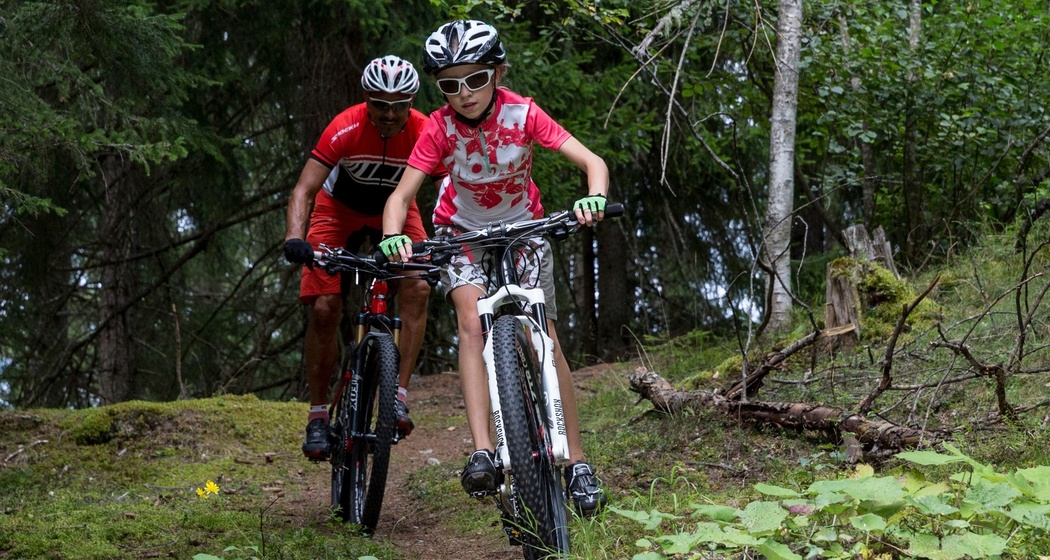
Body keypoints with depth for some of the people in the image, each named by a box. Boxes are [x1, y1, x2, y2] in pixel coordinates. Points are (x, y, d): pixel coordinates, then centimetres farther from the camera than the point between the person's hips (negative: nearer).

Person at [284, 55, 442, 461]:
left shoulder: (425, 133, -27)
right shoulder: (346, 130, -32)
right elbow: (304, 190, -35)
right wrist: (295, 237, -51)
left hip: (394, 210, 2)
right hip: (339, 209, -1)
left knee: (418, 287, -24)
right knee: (324, 309, -13)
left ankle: (399, 394, -17)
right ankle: (318, 414, 0)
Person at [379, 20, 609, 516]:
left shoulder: (524, 114, -24)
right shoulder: (439, 128, -23)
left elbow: (592, 162, -28)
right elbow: (401, 196, -27)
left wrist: (595, 198, -49)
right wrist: (393, 236, -48)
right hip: (463, 232, 0)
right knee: (473, 320, -25)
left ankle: (576, 461, -3)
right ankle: (482, 453, -32)